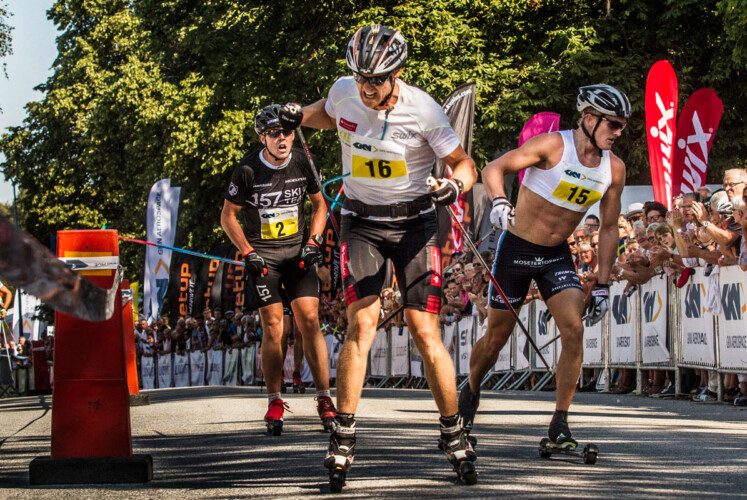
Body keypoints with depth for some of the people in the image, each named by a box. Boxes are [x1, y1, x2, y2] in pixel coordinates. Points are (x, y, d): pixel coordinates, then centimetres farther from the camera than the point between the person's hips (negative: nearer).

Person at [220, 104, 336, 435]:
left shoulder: (303, 164, -3)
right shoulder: (248, 170, -12)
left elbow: (319, 205, 13)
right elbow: (228, 215, -2)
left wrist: (313, 241, -1)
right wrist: (247, 253, -10)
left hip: (297, 252, 2)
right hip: (262, 255, -2)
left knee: (310, 321, -9)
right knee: (273, 329, -7)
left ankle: (324, 400, -5)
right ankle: (274, 403, 4)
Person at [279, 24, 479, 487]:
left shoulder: (424, 110, -17)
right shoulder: (344, 91, -7)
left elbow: (464, 163, -7)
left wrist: (455, 185, -29)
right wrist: (300, 116, -1)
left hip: (414, 223, -2)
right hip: (362, 223, 2)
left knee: (426, 334, -5)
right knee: (362, 326, -13)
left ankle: (454, 435, 11)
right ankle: (344, 439, -7)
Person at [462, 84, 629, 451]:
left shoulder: (614, 169, -4)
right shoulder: (553, 145, -19)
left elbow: (609, 229, 4)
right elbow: (493, 169, -16)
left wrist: (602, 286, 2)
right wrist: (499, 201, -37)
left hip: (557, 255, 4)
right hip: (516, 248, -3)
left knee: (574, 330, -16)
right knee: (496, 337, 6)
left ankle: (559, 424, -9)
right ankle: (471, 391, 38)